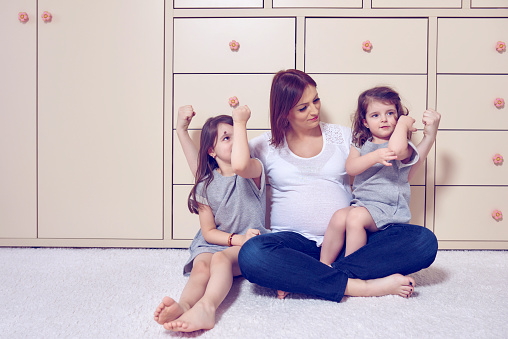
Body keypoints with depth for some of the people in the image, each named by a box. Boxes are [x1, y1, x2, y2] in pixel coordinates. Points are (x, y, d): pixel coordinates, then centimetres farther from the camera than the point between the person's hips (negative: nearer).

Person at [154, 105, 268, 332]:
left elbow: (239, 165, -30)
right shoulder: (205, 186, 5)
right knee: (201, 266, -30)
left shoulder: (254, 170, -4)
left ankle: (206, 307, -56)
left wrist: (240, 123, -21)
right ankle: (184, 305, -56)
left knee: (221, 258, -34)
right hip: (212, 244, 3)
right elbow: (208, 232, 6)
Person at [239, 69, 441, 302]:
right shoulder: (266, 145, 12)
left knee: (424, 241, -22)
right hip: (295, 241, -2)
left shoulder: (343, 136, 16)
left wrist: (429, 136, 11)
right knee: (252, 254, -37)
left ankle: (300, 280, -29)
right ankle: (359, 286, -30)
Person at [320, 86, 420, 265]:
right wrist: (374, 157, -22)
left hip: (389, 209, -4)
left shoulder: (404, 148, 1)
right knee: (339, 217, -25)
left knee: (356, 216, -29)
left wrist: (403, 123, -10)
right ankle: (324, 265, -14)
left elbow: (396, 149, -26)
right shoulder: (360, 145, 15)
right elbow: (350, 168, -4)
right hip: (361, 202, 4)